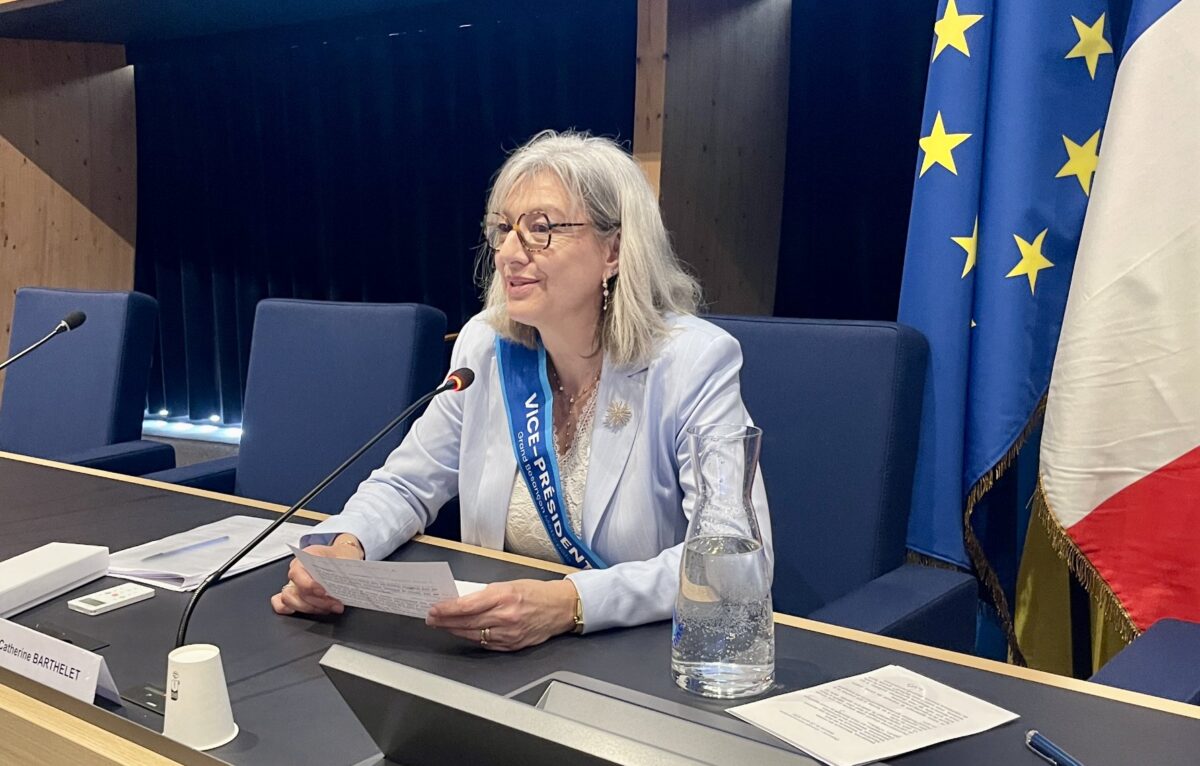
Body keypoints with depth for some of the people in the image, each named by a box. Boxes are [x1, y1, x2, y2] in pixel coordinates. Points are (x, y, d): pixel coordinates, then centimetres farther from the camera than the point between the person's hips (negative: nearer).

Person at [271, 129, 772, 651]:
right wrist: (343, 546, -14)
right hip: (496, 648, 4)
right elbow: (406, 486, 8)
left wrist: (571, 604, -35)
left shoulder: (693, 363, -15)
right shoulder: (485, 345, 0)